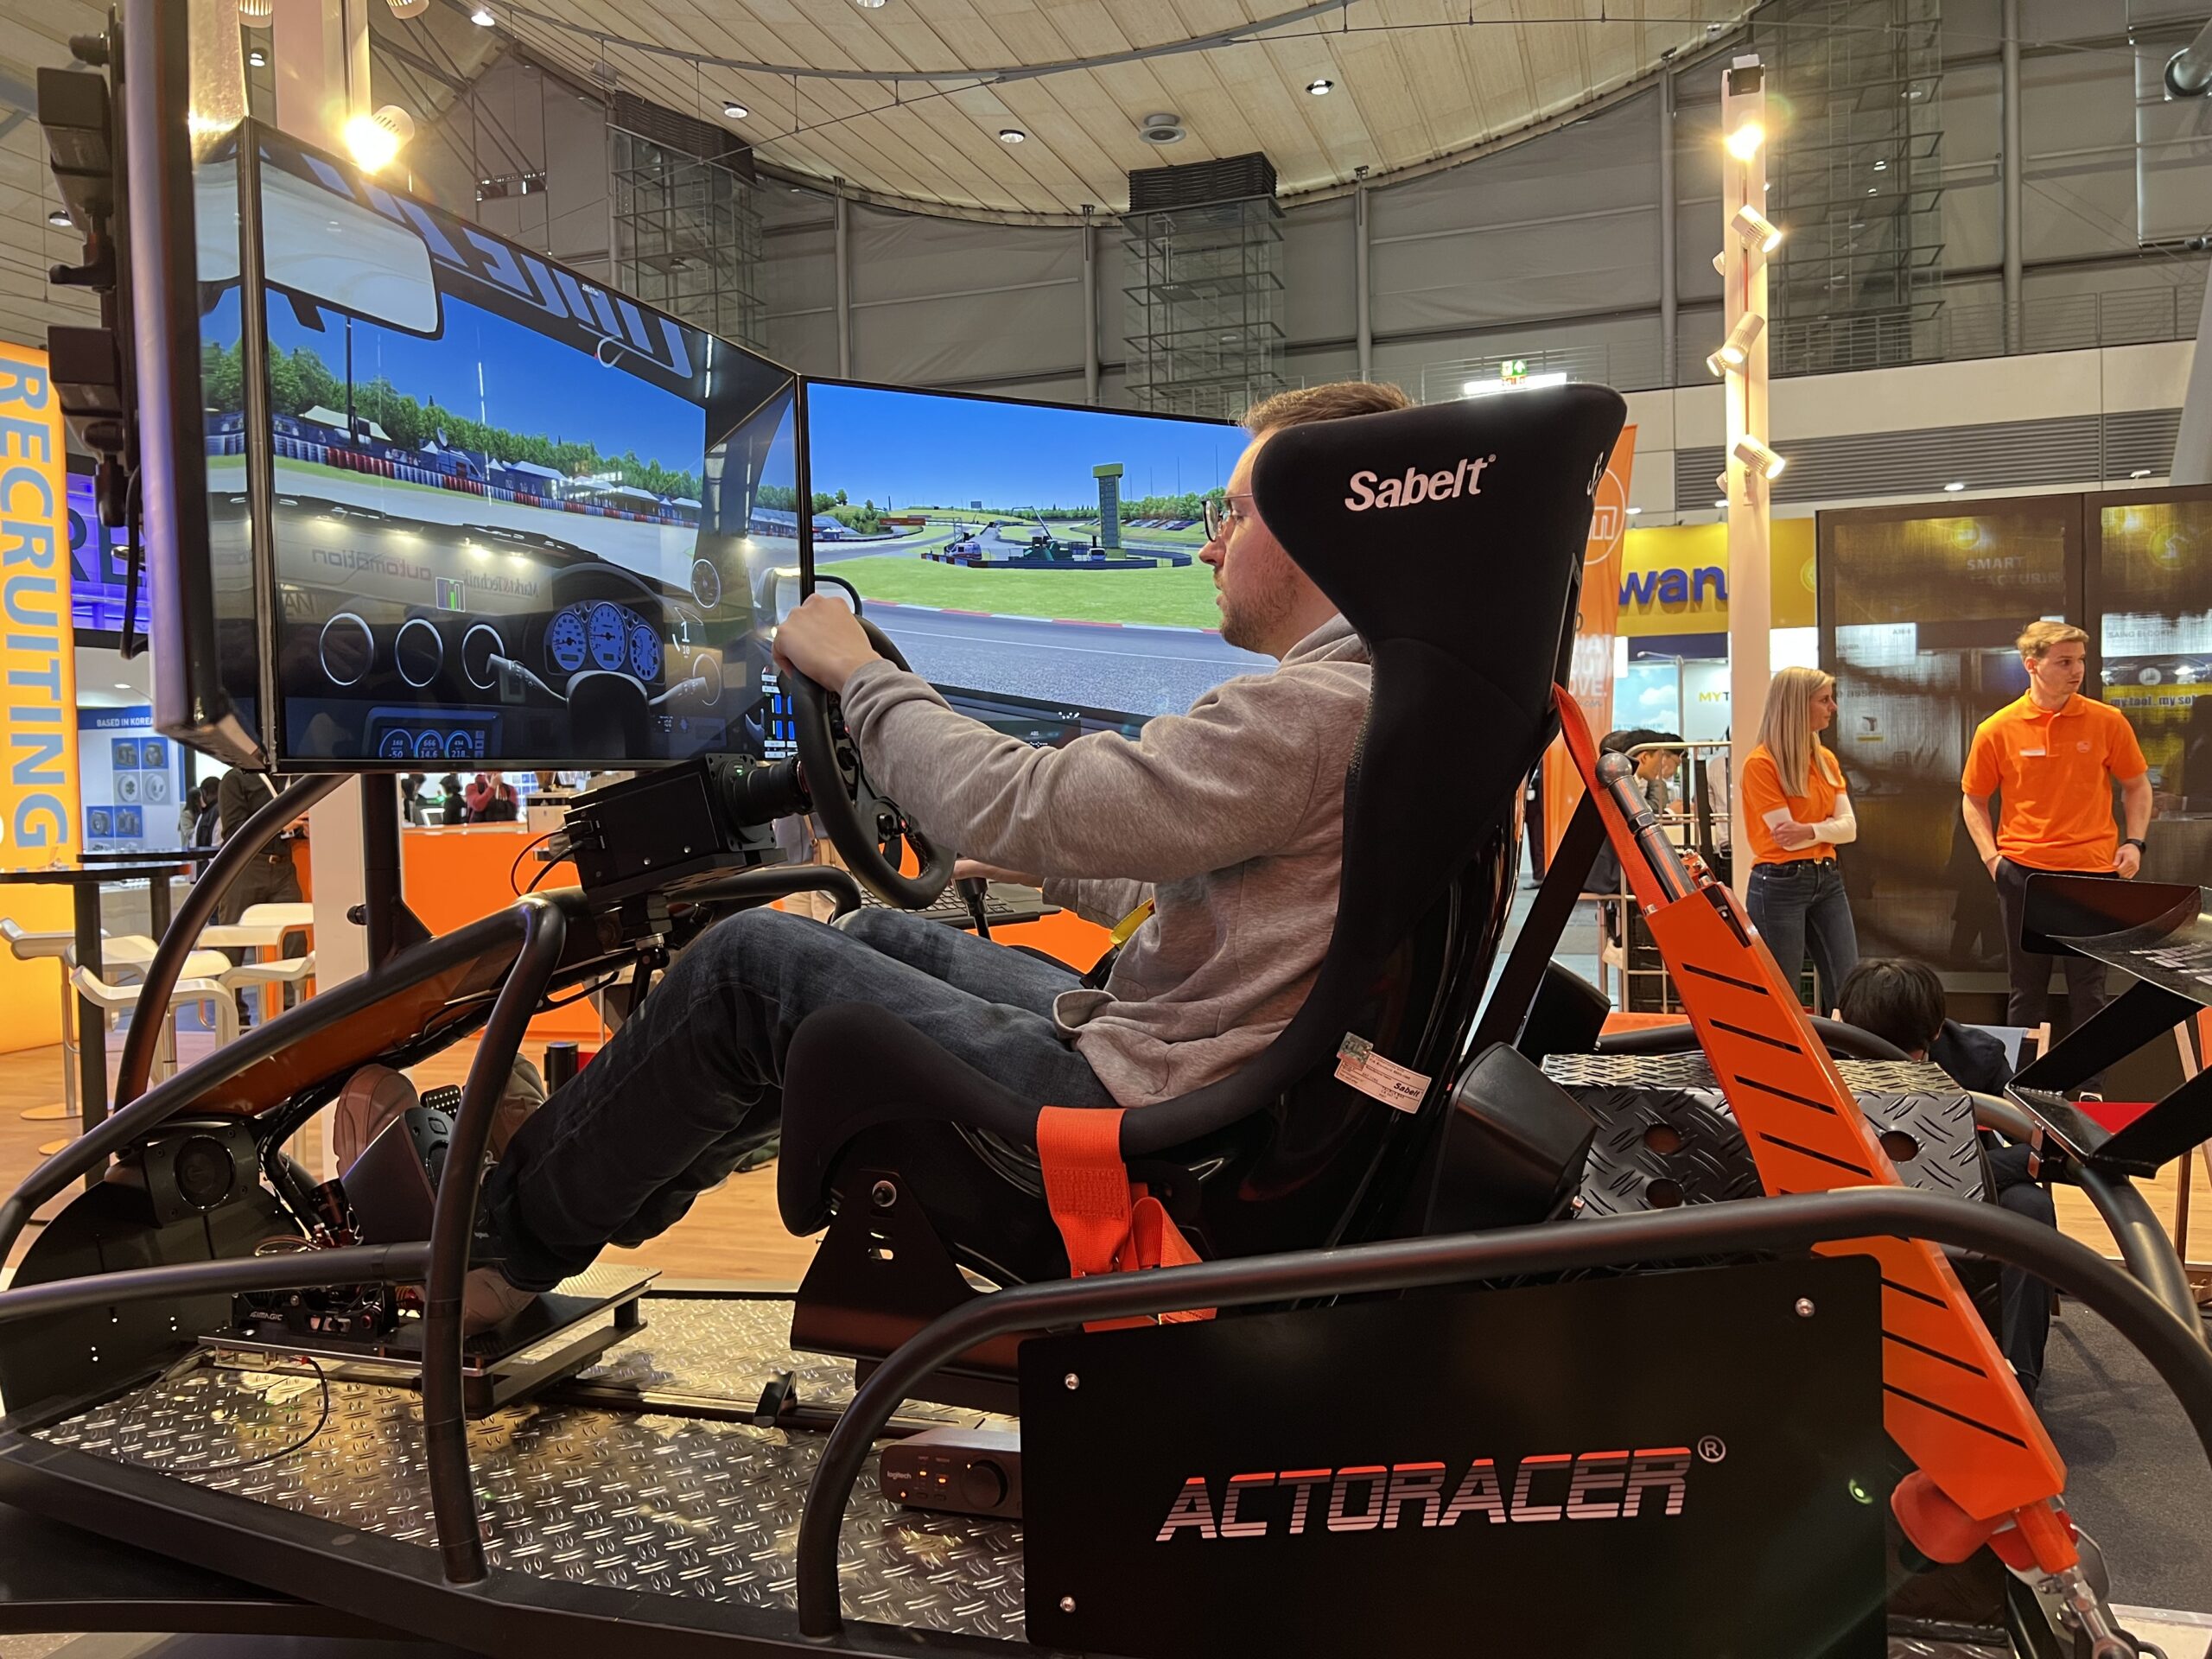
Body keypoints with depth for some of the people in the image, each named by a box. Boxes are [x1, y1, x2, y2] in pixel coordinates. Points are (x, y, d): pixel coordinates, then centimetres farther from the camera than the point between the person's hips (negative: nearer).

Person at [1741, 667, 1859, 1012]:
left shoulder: (1826, 760, 11)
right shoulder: (1761, 763, -11)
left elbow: (1849, 828, 2)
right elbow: (1787, 836, -15)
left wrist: (1809, 831, -15)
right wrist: (1827, 826, -2)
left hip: (1827, 880, 7)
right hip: (1779, 886, -7)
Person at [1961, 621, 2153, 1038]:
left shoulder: (2108, 722, 0)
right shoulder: (1997, 730, -3)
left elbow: (2137, 785, 12)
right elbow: (1973, 800, 7)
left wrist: (2134, 842, -2)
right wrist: (1991, 856, -4)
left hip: (2093, 870, 0)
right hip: (2023, 872, 0)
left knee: (2089, 990, 6)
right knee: (2026, 989, 9)